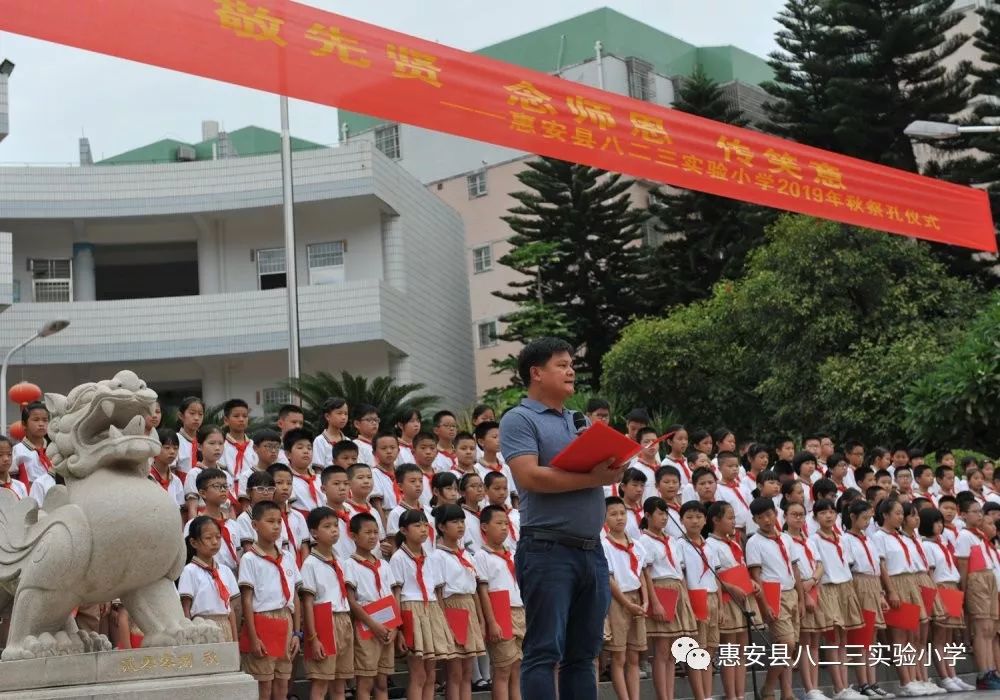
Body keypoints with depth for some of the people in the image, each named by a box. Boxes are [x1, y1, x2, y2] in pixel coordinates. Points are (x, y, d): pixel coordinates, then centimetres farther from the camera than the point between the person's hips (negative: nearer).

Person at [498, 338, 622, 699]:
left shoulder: (579, 421, 21)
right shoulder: (519, 420, -2)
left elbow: (600, 467, 20)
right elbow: (529, 476, -15)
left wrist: (611, 469, -4)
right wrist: (592, 479, -13)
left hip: (592, 549, 7)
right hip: (548, 550, -7)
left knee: (583, 652, 9)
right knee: (545, 650, -7)